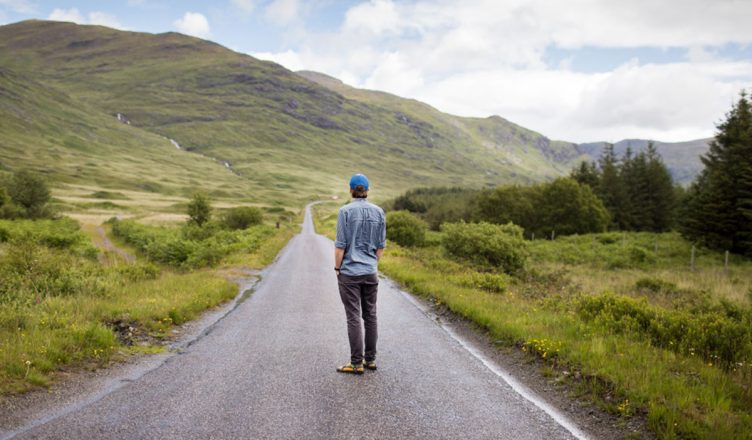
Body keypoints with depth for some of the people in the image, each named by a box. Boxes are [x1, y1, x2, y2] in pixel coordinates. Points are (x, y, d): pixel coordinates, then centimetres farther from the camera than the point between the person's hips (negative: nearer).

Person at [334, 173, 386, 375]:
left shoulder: (345, 211, -11)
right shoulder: (378, 212, 2)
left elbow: (340, 244, -12)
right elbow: (381, 245, 5)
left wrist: (337, 269, -1)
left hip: (349, 272, -4)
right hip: (371, 272, 4)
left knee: (353, 318, 0)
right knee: (370, 315, 12)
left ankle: (357, 363, 5)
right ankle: (370, 359, 20)